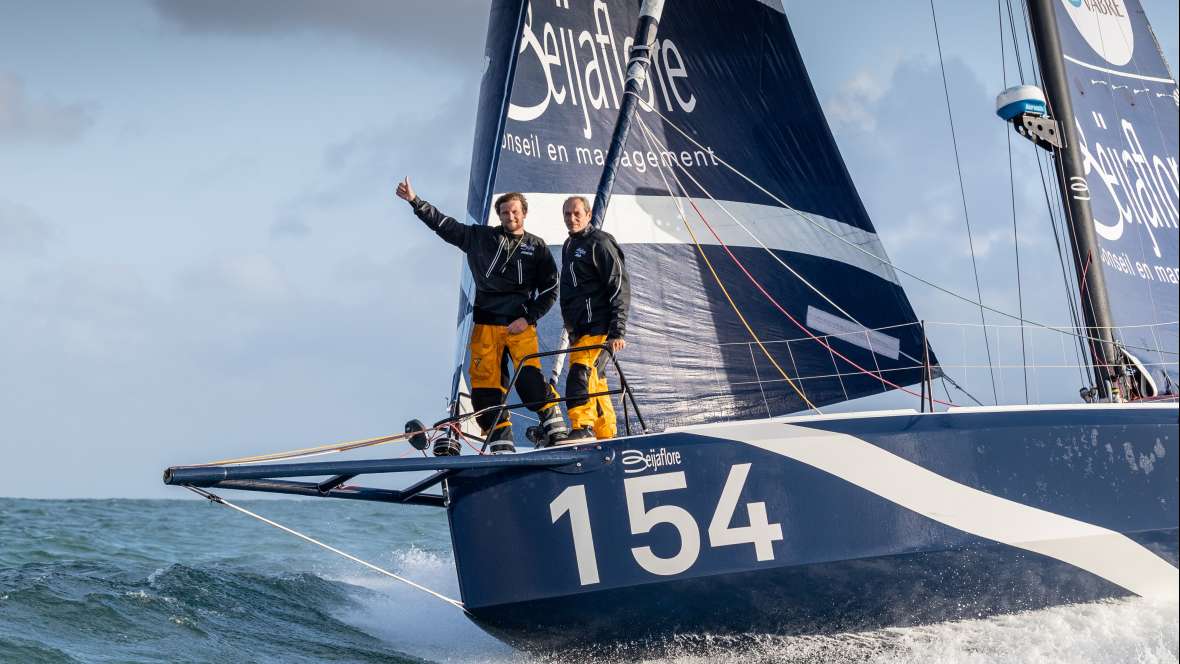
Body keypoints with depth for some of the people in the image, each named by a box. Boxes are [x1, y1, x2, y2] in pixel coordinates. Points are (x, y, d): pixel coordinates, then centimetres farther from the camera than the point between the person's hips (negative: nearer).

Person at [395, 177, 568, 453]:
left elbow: (549, 290, 8)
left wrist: (528, 318, -3)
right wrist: (415, 201, 0)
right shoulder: (480, 238, 10)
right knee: (485, 388, -4)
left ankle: (557, 432, -9)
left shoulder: (537, 247, 8)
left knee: (530, 380, -18)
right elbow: (444, 224, 9)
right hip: (486, 326, 2)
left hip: (521, 325, -2)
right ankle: (501, 444, 2)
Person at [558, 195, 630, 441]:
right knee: (595, 382, 12)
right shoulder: (569, 246, 20)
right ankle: (607, 435, 19)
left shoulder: (600, 243, -7)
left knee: (581, 372, -26)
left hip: (598, 327, -9)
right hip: (578, 329, 9)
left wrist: (617, 332, -19)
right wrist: (571, 328, 24)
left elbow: (620, 289, -12)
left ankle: (583, 427, -34)